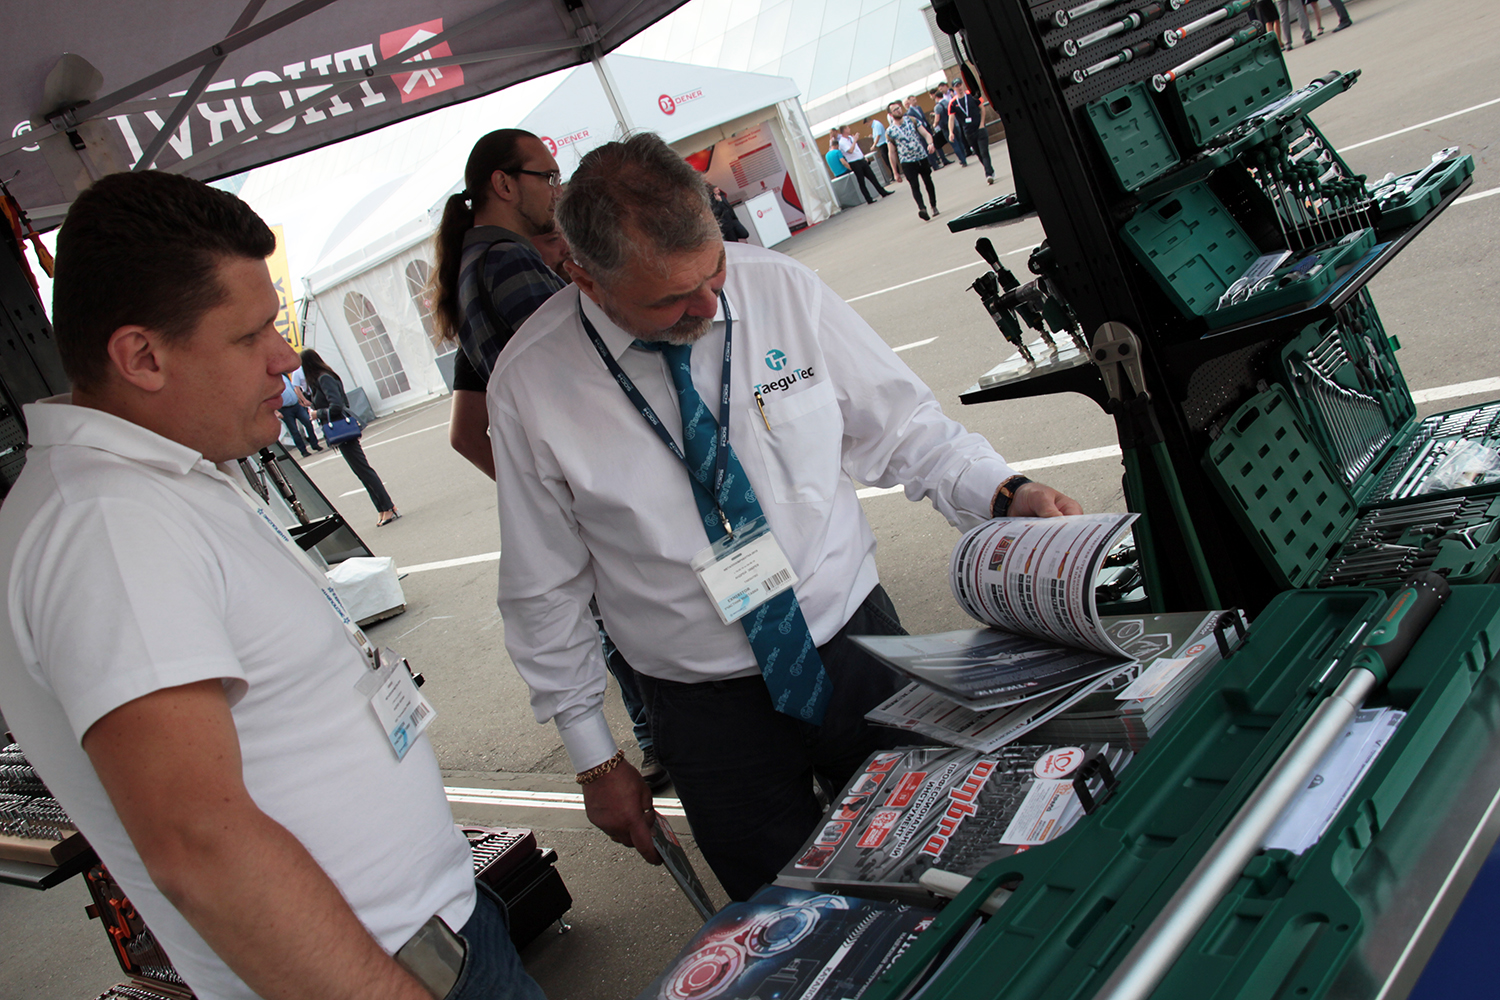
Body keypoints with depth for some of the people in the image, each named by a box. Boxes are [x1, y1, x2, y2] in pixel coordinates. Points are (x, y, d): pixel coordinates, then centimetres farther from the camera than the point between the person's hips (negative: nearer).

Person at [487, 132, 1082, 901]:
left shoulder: (780, 288, -11)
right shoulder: (529, 384, -13)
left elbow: (899, 426, 0)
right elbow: (545, 589, -4)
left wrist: (1005, 492, -17)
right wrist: (594, 760, 1)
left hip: (857, 644, 2)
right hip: (708, 713, -1)